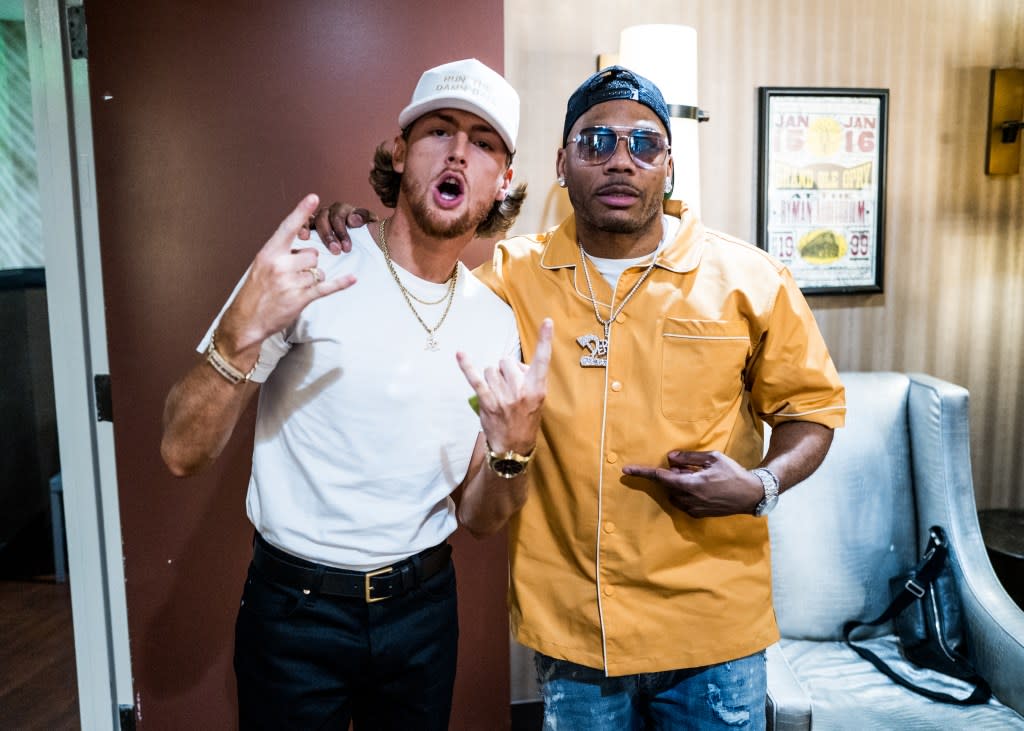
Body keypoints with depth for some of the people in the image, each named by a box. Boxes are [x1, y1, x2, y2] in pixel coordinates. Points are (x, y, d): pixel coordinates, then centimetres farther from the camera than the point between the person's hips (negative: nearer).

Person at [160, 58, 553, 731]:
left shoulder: (494, 321, -2)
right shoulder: (308, 269, -14)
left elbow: (476, 516, 1)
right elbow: (183, 454, -16)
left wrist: (515, 446, -19)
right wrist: (245, 331, -32)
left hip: (423, 605, 4)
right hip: (296, 606, -3)